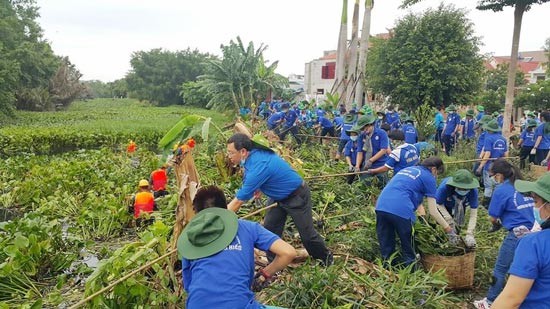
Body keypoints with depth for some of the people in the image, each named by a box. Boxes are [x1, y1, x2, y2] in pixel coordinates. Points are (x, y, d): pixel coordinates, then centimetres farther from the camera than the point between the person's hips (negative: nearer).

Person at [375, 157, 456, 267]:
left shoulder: (407, 169, 29)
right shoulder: (429, 178, 11)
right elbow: (433, 211, 9)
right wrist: (449, 230, 18)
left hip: (380, 206, 6)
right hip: (401, 211, -6)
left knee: (386, 247, 15)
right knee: (408, 247, 13)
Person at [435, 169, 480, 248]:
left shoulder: (473, 191, -36)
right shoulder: (444, 187, -43)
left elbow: (473, 214, -30)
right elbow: (439, 204, -24)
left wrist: (469, 234, -37)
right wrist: (449, 220, -33)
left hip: (460, 206, 2)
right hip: (444, 205, -1)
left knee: (458, 224, -8)